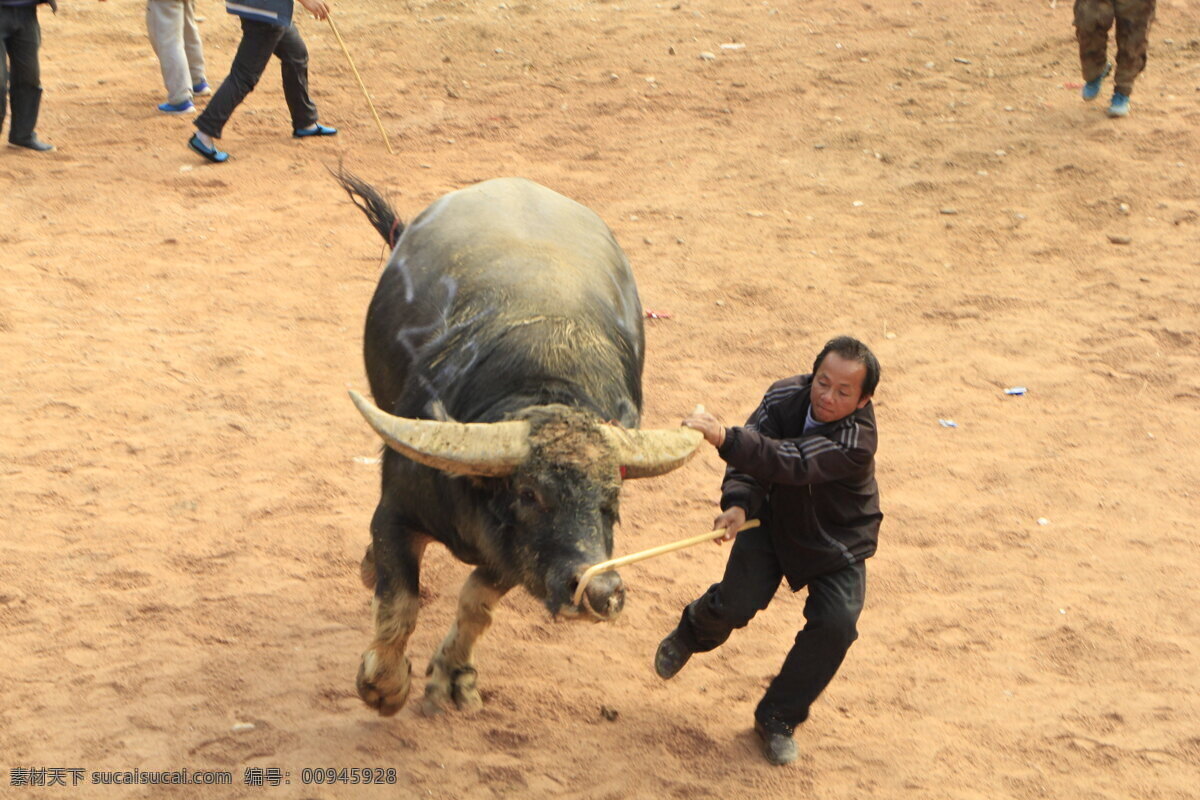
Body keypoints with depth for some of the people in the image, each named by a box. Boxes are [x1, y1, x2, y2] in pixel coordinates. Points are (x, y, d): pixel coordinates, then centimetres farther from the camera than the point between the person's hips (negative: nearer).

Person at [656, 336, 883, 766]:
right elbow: (752, 458, -26)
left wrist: (725, 438, -61)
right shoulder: (786, 396, -19)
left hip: (838, 541, -2)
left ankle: (777, 718, 3)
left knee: (836, 624, -17)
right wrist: (737, 503, -47)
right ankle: (692, 632, 27)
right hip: (774, 518, 2)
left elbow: (790, 461, -48)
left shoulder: (856, 440, -34)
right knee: (735, 602, -11)